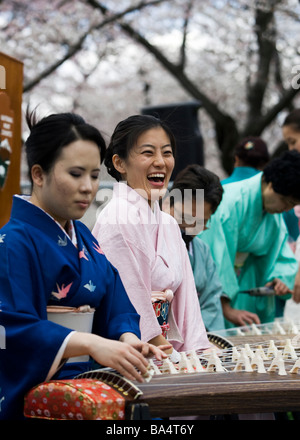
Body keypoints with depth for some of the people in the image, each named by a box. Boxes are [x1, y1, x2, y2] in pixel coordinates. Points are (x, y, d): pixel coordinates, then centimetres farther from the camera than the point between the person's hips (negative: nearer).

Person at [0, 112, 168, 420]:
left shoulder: (84, 239, 17)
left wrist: (128, 338, -9)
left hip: (87, 382, 8)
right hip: (32, 391, -7)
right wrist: (91, 344, -30)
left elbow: (114, 308, 13)